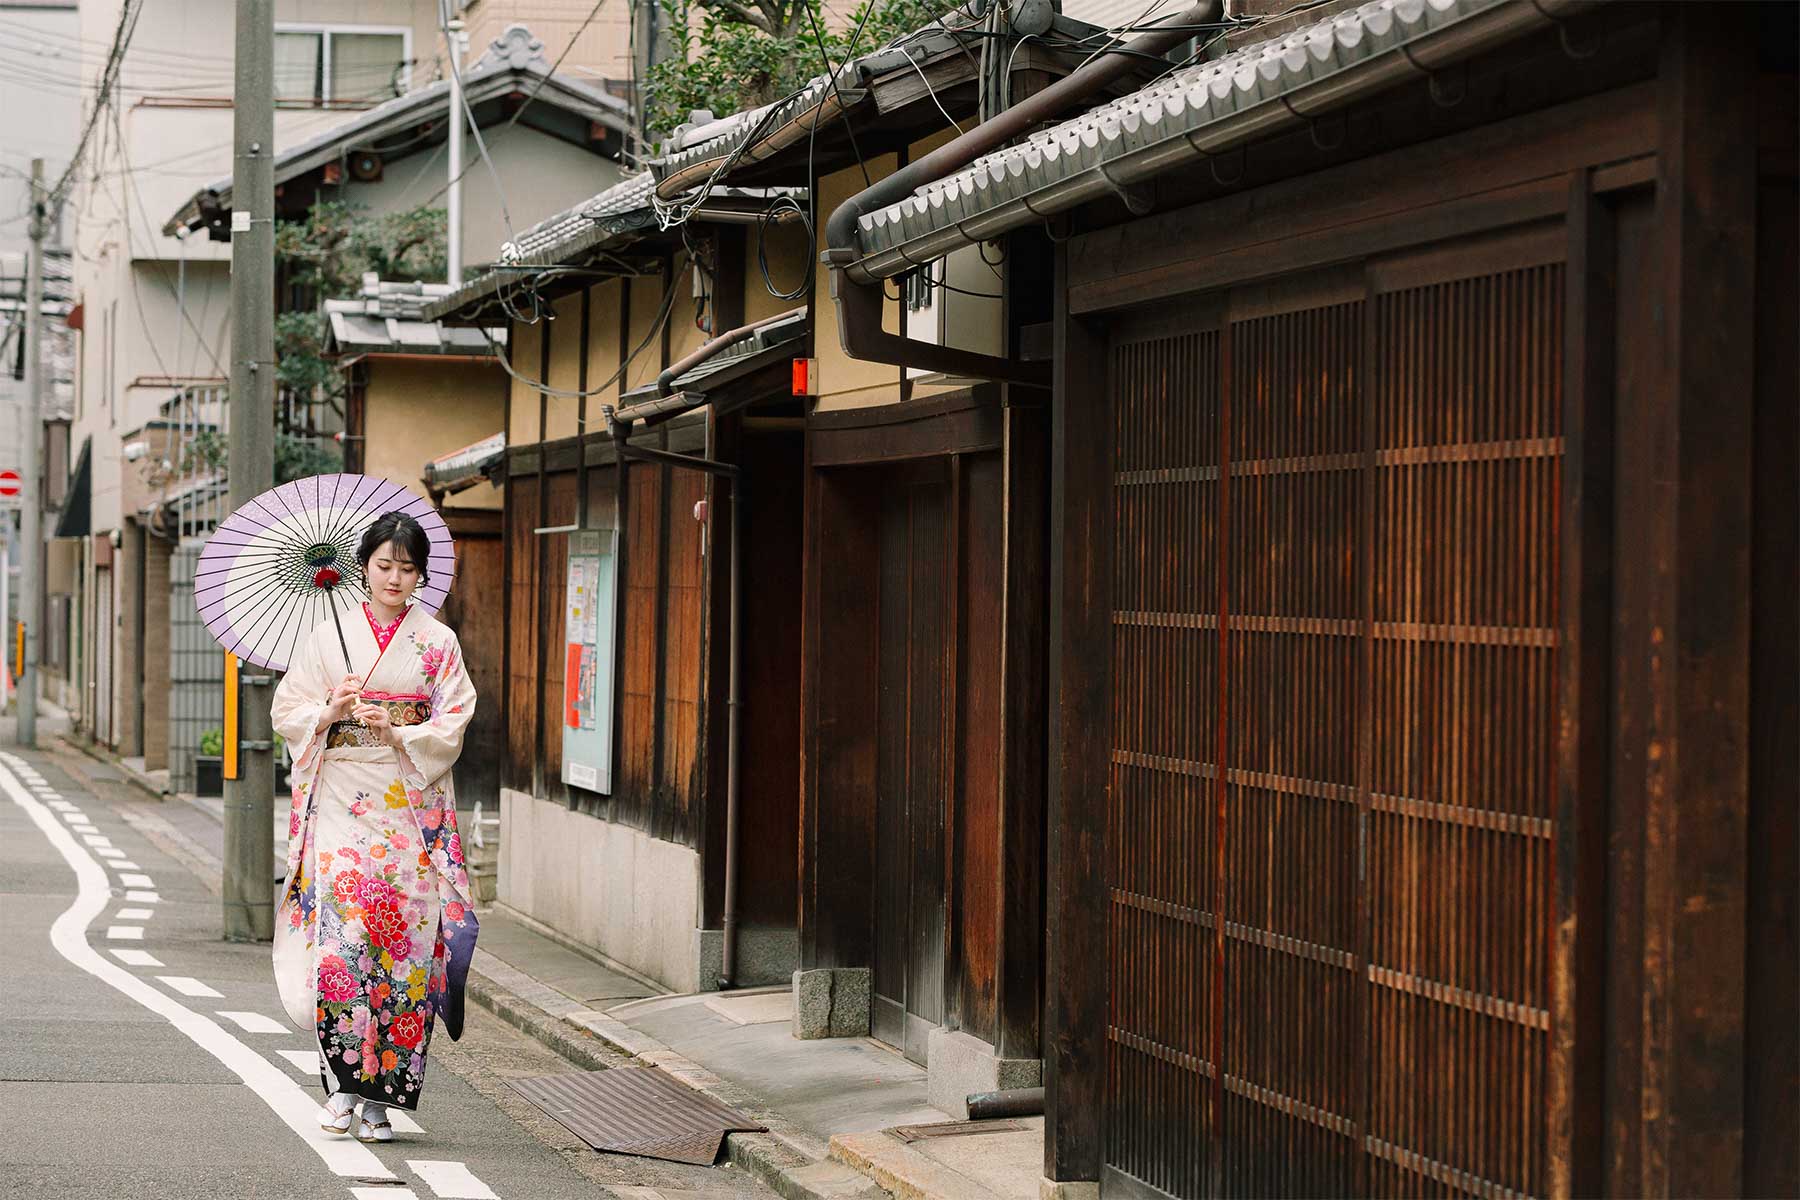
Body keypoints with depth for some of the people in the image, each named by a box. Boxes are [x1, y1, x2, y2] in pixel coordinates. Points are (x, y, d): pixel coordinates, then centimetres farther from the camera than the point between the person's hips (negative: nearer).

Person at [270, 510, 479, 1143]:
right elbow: (287, 711, 7)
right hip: (340, 800, 0)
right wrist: (330, 711, -12)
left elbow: (452, 730, 2)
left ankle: (378, 1096, 2)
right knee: (340, 927, -15)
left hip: (411, 806, 0)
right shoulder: (330, 634, 8)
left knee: (404, 935, -5)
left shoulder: (438, 644, 7)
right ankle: (341, 1080, -7)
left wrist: (396, 731, -14)